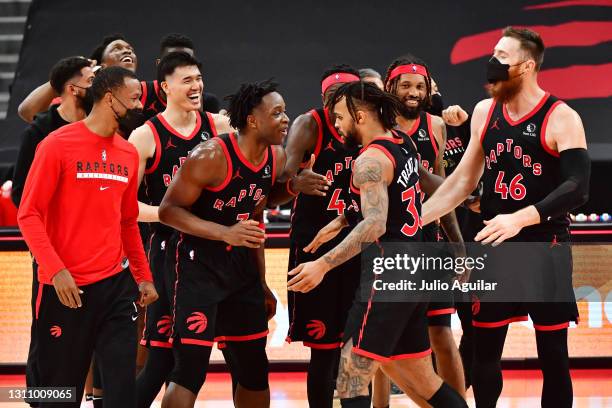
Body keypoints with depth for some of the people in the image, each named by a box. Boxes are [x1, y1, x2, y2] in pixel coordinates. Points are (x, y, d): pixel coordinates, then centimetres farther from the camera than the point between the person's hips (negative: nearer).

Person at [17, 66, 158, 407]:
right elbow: (29, 215, -10)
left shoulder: (128, 154, 10)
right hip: (66, 288, -5)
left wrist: (144, 276, 17)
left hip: (116, 285, 5)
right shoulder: (58, 145, -7)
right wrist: (56, 270, -20)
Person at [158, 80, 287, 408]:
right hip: (200, 267, -7)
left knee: (254, 370, 13)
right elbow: (168, 210, -18)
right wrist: (226, 234, -28)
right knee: (190, 370, -12)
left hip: (242, 268, 7)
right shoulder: (211, 156, -20)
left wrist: (261, 283, 19)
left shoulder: (276, 159, 4)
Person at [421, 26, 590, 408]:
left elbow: (578, 187, -21)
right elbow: (464, 180, 16)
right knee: (484, 350, 7)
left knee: (553, 355, 0)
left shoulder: (561, 118, -10)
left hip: (546, 248, -5)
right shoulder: (485, 112, 8)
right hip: (495, 246, 5)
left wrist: (521, 218, -33)